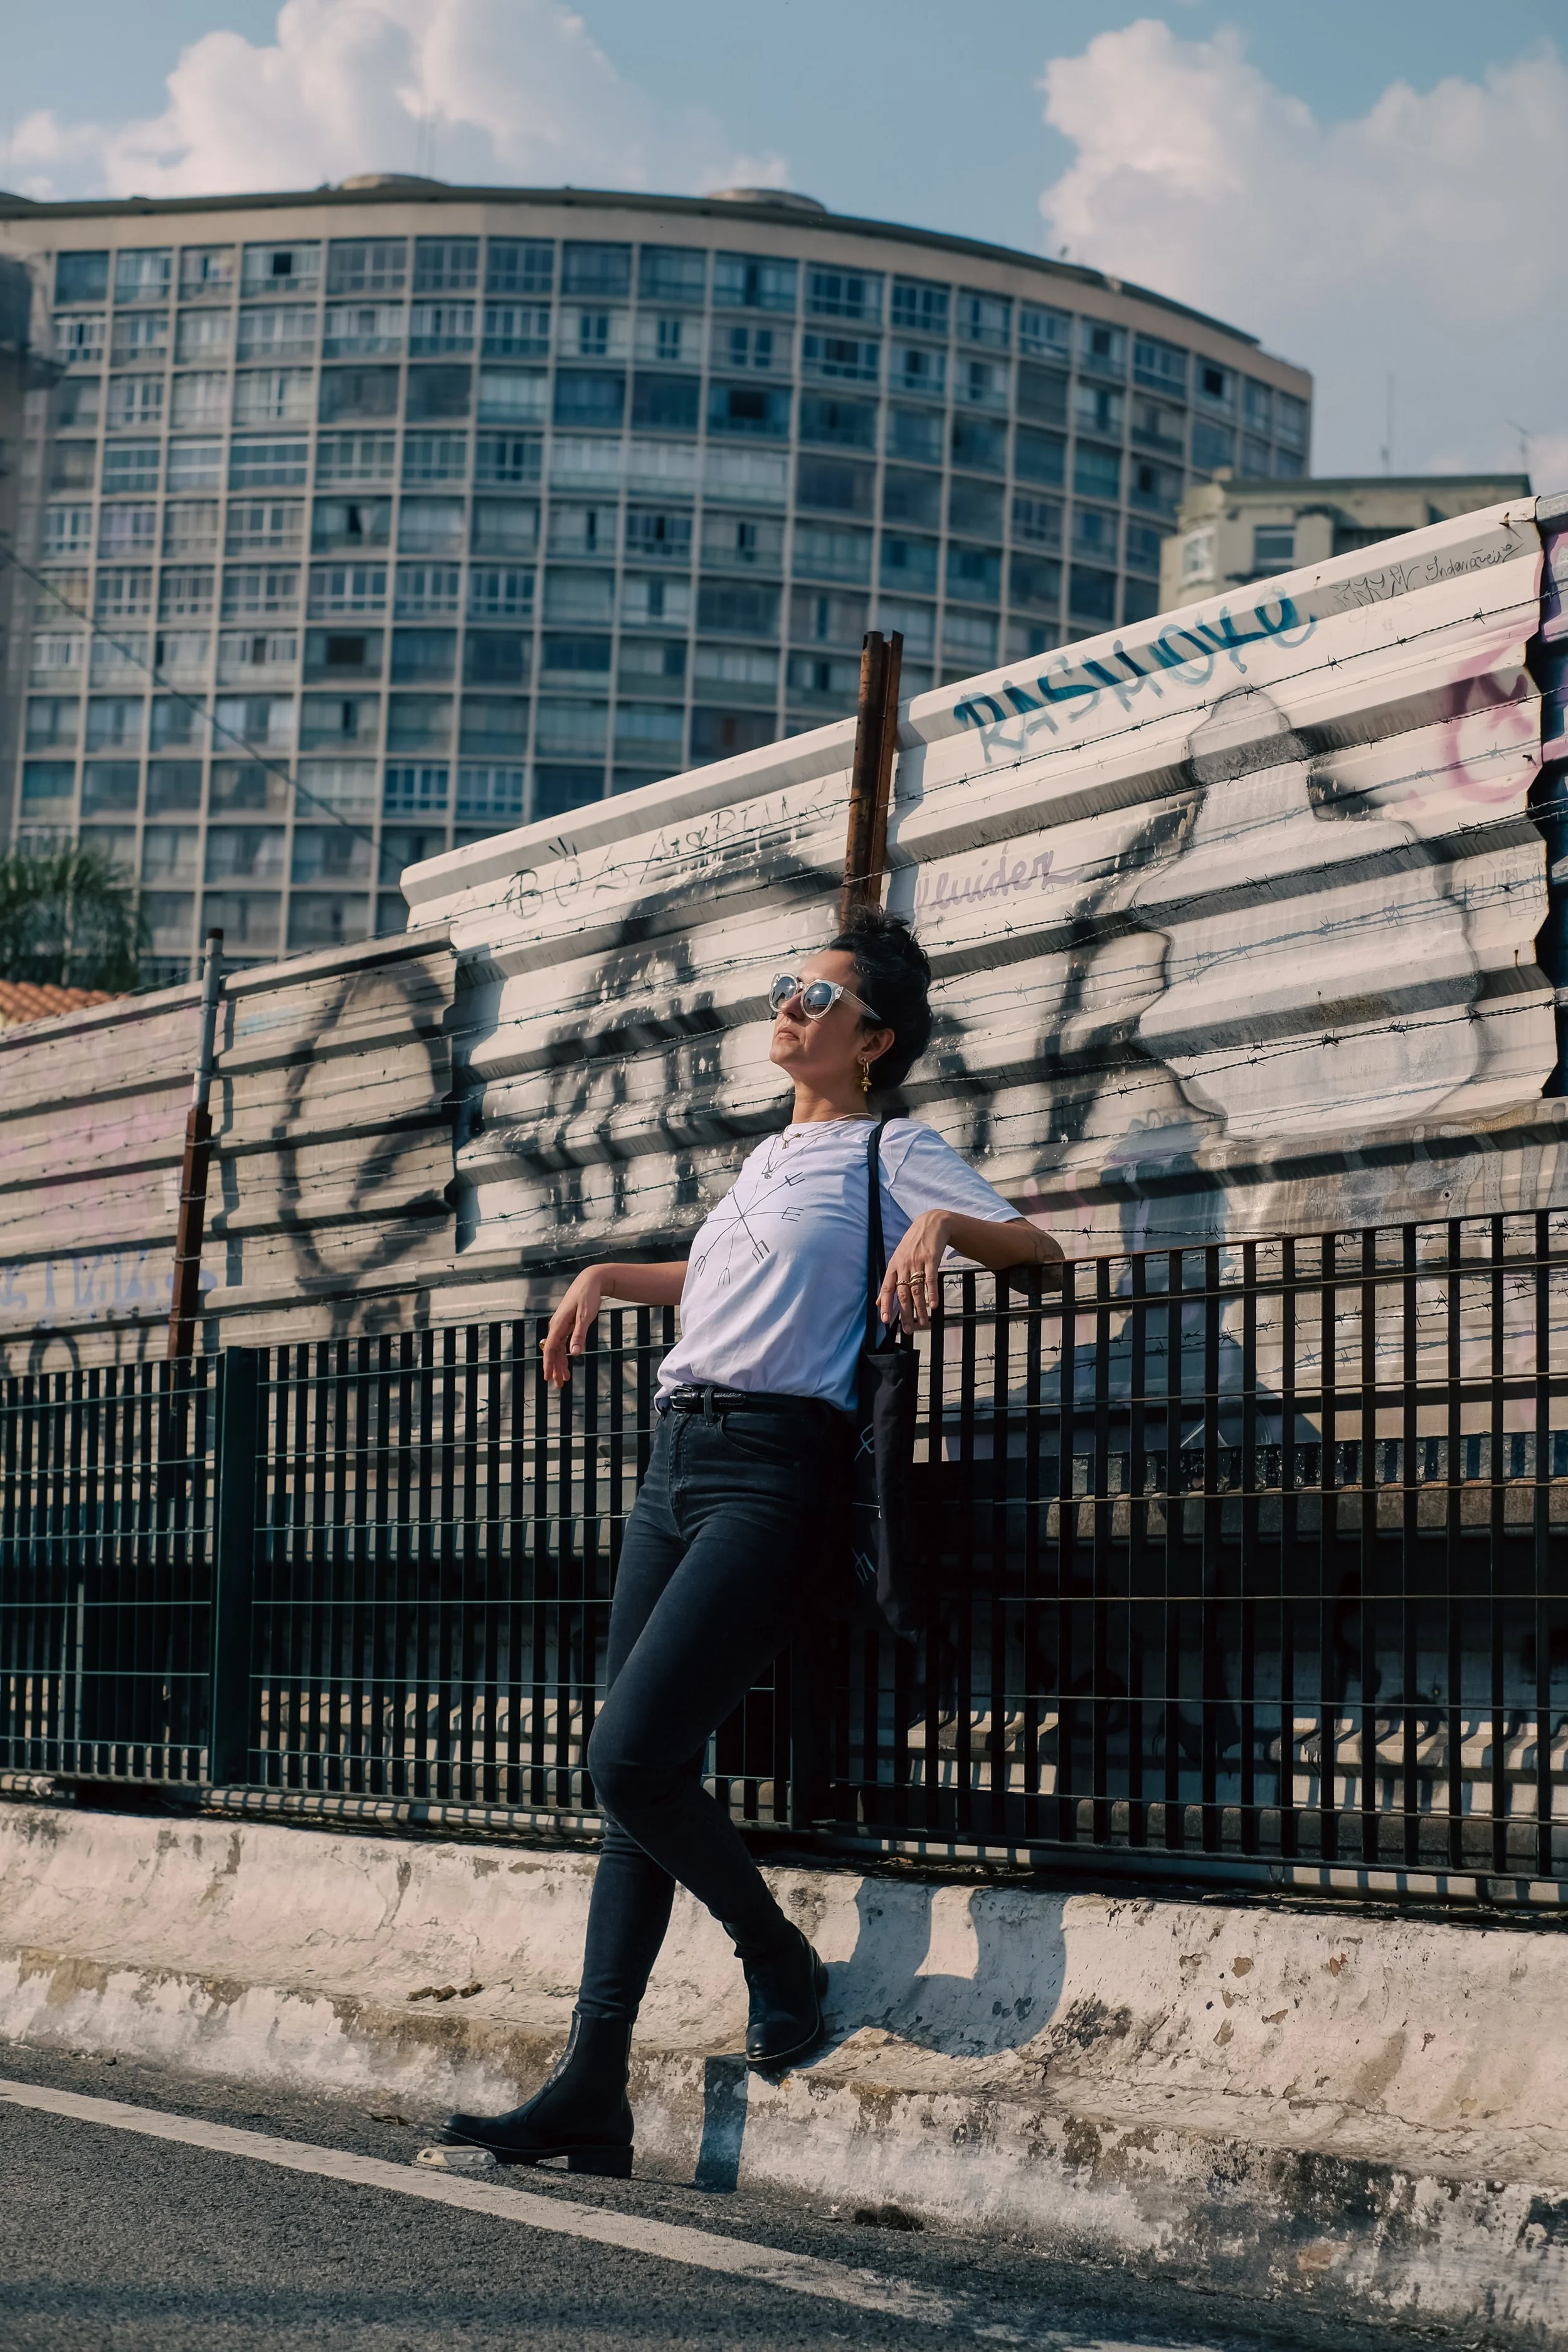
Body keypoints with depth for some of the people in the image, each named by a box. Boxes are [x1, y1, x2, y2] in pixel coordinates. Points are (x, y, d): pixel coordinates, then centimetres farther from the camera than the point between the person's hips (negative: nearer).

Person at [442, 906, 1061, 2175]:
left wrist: (942, 1224, -25)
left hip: (774, 1469, -8)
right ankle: (591, 2096, 4)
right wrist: (604, 1278, 36)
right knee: (641, 1776, 3)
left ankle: (781, 1962, 5)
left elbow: (1038, 1249, -8)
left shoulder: (894, 1151, 3)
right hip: (675, 1458, 8)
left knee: (630, 1755, -19)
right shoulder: (767, 1160, 25)